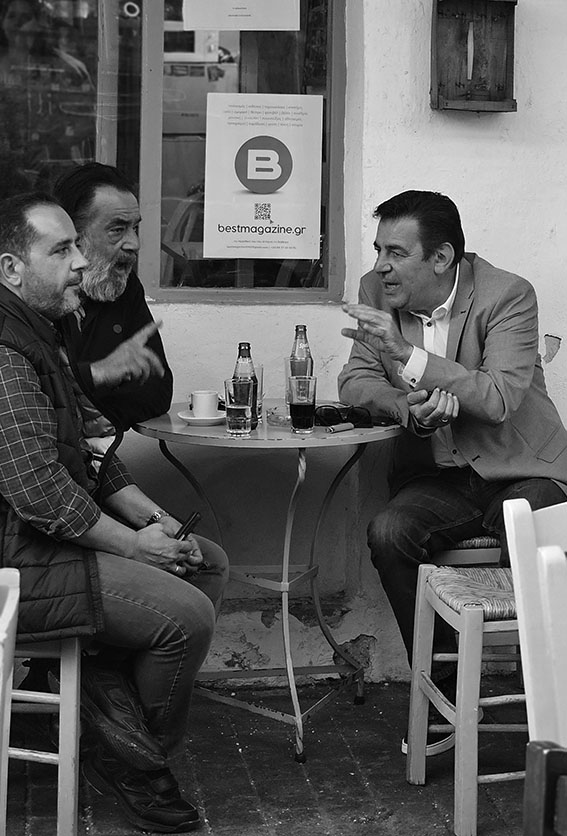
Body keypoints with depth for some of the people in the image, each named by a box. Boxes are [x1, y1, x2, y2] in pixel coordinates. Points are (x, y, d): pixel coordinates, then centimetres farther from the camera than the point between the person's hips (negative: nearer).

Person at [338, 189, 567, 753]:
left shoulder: (508, 296, -13)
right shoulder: (378, 291, 2)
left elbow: (500, 398, -24)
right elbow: (355, 383, 4)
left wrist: (405, 353, -30)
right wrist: (411, 409, -18)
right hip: (440, 476, 4)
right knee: (388, 533, -25)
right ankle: (446, 692, -10)